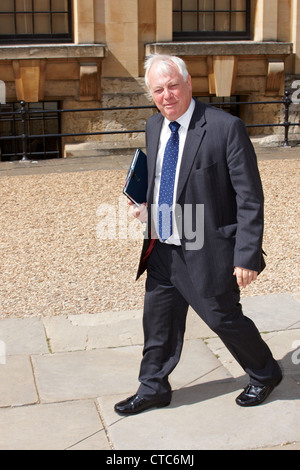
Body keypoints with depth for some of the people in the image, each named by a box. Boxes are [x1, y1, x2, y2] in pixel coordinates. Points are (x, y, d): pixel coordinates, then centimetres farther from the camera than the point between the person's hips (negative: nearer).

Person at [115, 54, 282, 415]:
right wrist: (145, 207, 3)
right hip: (163, 249, 6)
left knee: (224, 318, 10)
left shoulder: (226, 127, -17)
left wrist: (247, 255, -19)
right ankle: (153, 389, 35)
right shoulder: (153, 127, 5)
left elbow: (250, 198, -16)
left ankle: (264, 374, 37)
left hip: (207, 251, -6)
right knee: (158, 320, 14)